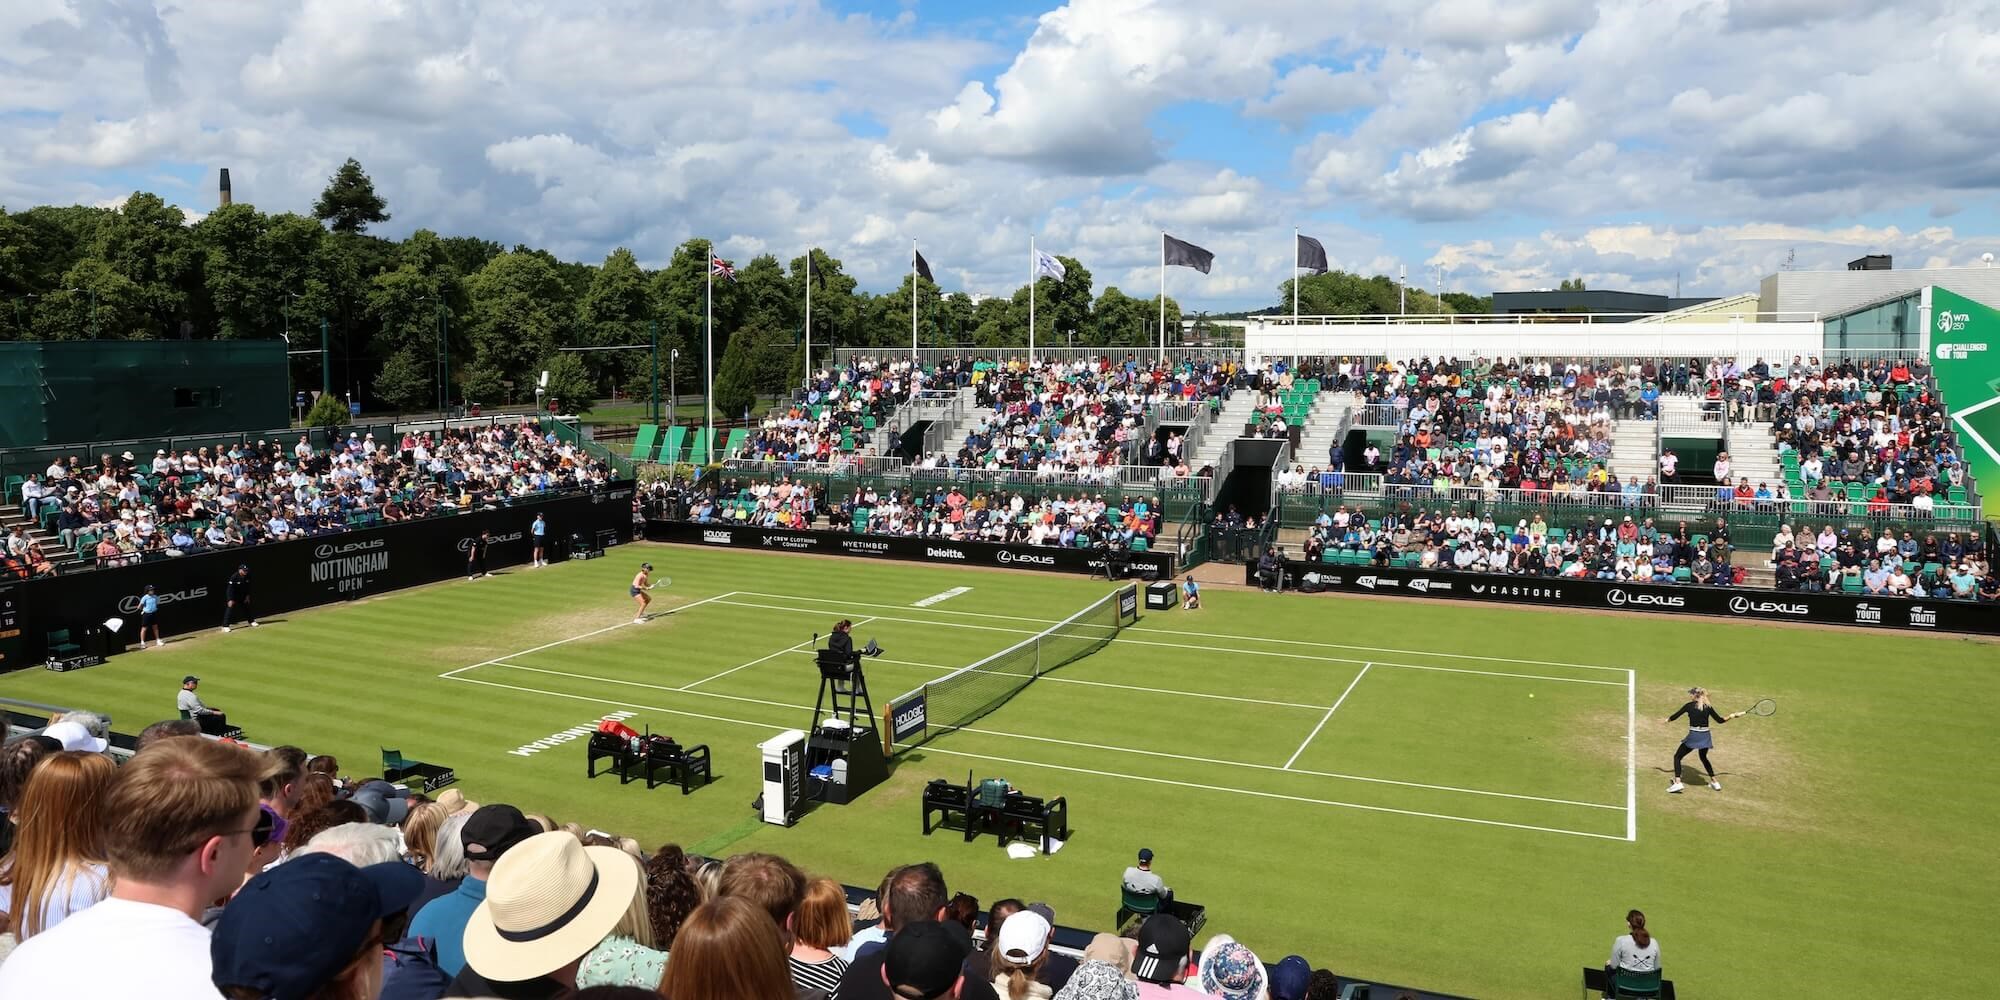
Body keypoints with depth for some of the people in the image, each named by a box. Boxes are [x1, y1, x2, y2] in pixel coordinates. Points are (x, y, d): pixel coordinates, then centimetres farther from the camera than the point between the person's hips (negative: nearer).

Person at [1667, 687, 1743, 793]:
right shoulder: (1708, 707, 3)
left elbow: (1675, 716, 1)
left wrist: (1667, 720, 20)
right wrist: (1732, 716, 24)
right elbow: (1720, 720, 9)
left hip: (1693, 736, -5)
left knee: (1677, 757, 6)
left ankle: (1677, 783, -8)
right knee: (1704, 758, 31)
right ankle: (1714, 782, 32)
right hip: (1705, 736, 5)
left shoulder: (1689, 706, -5)